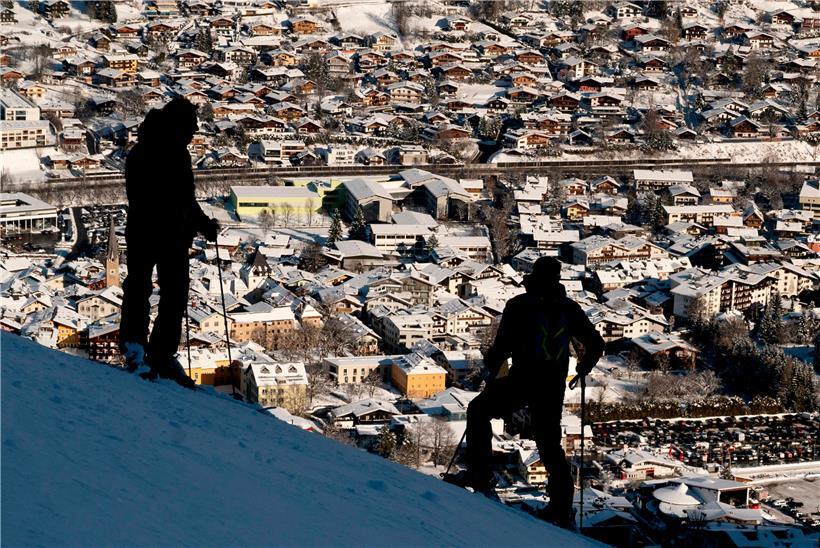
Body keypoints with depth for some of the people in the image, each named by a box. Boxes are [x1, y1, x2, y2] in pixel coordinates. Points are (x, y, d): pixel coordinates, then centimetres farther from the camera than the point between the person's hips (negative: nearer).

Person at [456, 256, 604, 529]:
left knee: (479, 410, 19)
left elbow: (503, 345, -14)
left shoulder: (520, 305, -8)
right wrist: (583, 369, 29)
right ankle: (562, 511, 11)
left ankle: (479, 478, 8)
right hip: (554, 386, 4)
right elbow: (596, 344, 10)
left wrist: (491, 364, 7)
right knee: (550, 445, 16)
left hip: (522, 382, -4)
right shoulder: (569, 308, 6)